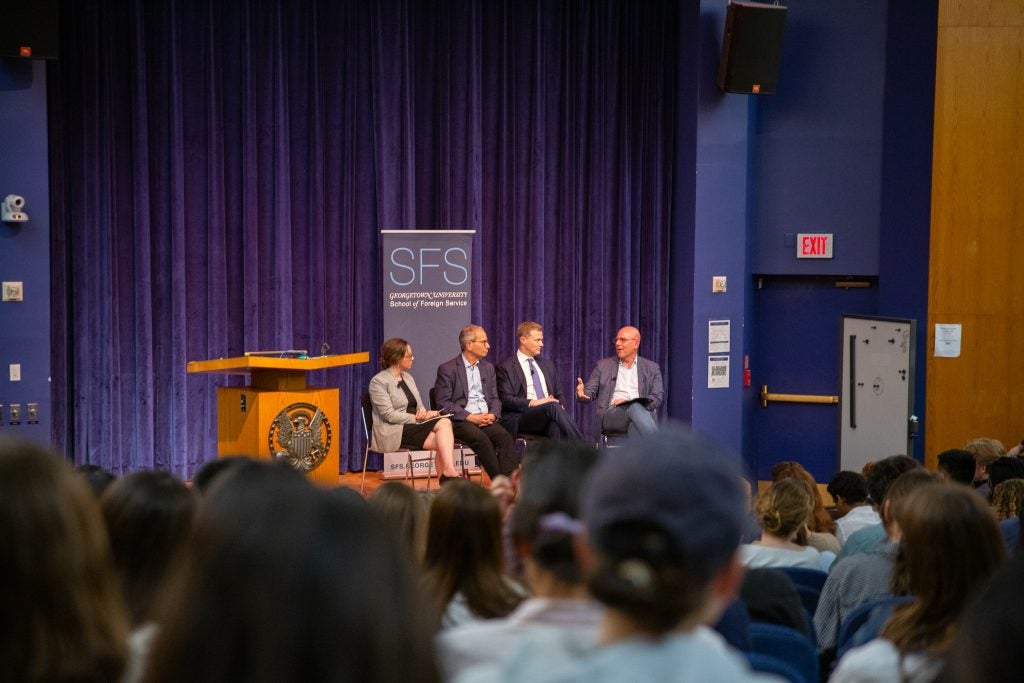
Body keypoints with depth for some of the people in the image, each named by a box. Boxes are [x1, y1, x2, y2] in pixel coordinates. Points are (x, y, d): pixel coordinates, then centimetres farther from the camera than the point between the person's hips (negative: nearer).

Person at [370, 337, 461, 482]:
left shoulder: (408, 377, 19)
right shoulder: (378, 382, -5)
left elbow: (419, 405, 16)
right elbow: (389, 415, -14)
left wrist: (424, 412, -8)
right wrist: (417, 418, -15)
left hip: (414, 426, 7)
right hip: (395, 432, -7)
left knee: (445, 422, -25)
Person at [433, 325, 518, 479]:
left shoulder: (488, 368, 20)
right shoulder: (447, 369, 1)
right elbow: (443, 404, -6)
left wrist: (492, 414, -4)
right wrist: (470, 417, -15)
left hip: (486, 419, 5)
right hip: (460, 421, -5)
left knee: (505, 437, -26)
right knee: (481, 439, -34)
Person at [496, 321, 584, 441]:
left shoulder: (547, 364, 25)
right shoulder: (506, 367, 5)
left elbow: (558, 395, 27)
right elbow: (506, 400, -5)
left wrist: (559, 405, 2)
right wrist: (533, 403, -17)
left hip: (549, 413, 5)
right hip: (522, 417, -5)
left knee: (556, 426, -35)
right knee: (553, 406, -35)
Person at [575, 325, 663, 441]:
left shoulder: (652, 368, 18)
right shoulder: (603, 365, 19)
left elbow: (657, 398, 7)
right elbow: (590, 392, 13)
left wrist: (628, 401, -9)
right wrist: (582, 393, -13)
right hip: (612, 414, -1)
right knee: (635, 408, -36)